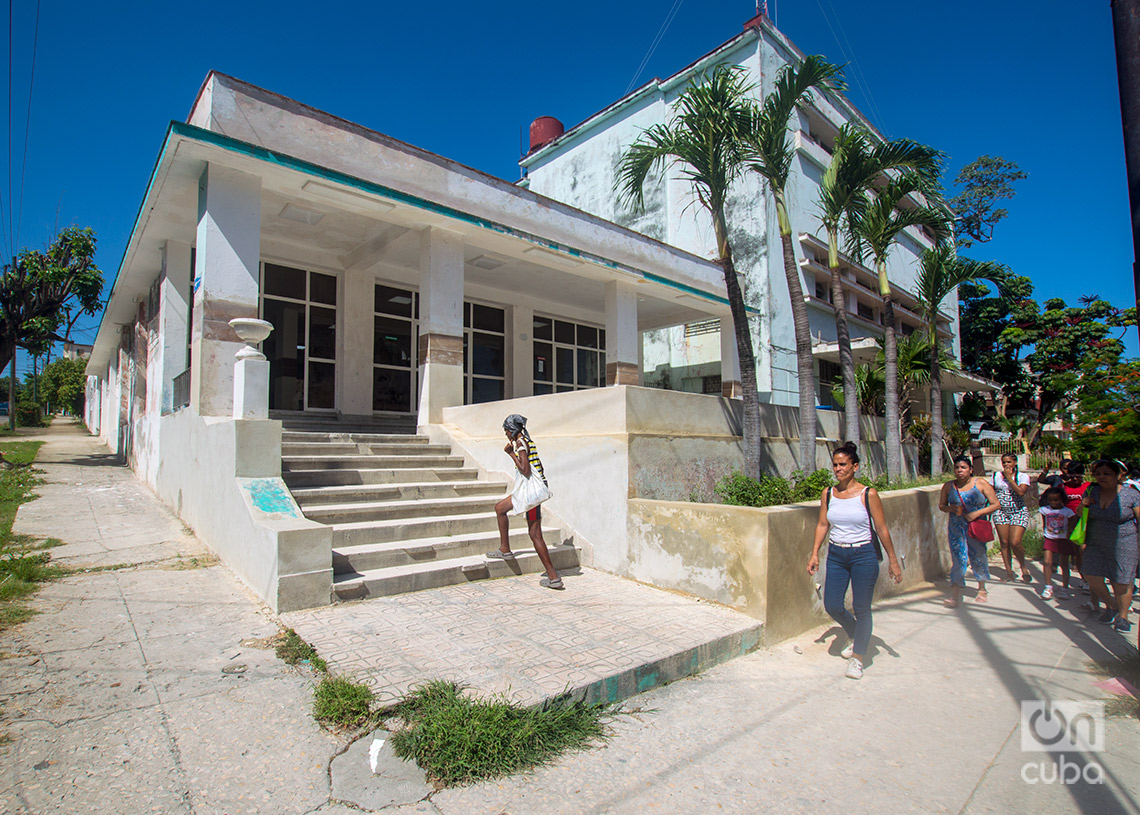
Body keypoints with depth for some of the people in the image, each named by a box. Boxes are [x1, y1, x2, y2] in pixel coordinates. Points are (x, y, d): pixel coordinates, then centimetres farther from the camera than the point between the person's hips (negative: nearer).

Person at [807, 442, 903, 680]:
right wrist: (815, 554, 5)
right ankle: (854, 634, 37)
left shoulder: (868, 494, -8)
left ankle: (857, 657, 18)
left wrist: (893, 560, 0)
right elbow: (822, 524, 8)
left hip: (863, 555, -4)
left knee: (861, 608, 1)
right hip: (836, 555, 4)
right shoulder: (828, 494, 2)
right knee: (832, 605, 5)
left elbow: (882, 529, -3)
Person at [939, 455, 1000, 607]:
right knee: (958, 558, -7)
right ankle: (955, 595, -9)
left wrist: (977, 513, -15)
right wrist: (950, 509, -11)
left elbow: (995, 504, -3)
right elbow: (941, 505, 11)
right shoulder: (948, 486, 1)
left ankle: (982, 590, 37)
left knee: (979, 557, 13)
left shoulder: (981, 484, -3)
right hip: (957, 528, 0)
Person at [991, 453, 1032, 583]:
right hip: (1000, 512, 3)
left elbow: (1021, 492, -18)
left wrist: (1009, 478, -12)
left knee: (1015, 543, -13)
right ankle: (1009, 571, 12)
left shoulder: (1023, 476, 0)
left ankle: (1023, 566, 15)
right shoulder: (996, 476, 8)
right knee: (1004, 542, 2)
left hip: (1018, 512, -3)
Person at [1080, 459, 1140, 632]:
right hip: (1095, 544, 4)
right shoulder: (1092, 491, 3)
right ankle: (1111, 606, 26)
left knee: (1121, 582, 2)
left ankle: (1123, 616, 24)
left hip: (1122, 546, -4)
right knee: (1092, 576, -1)